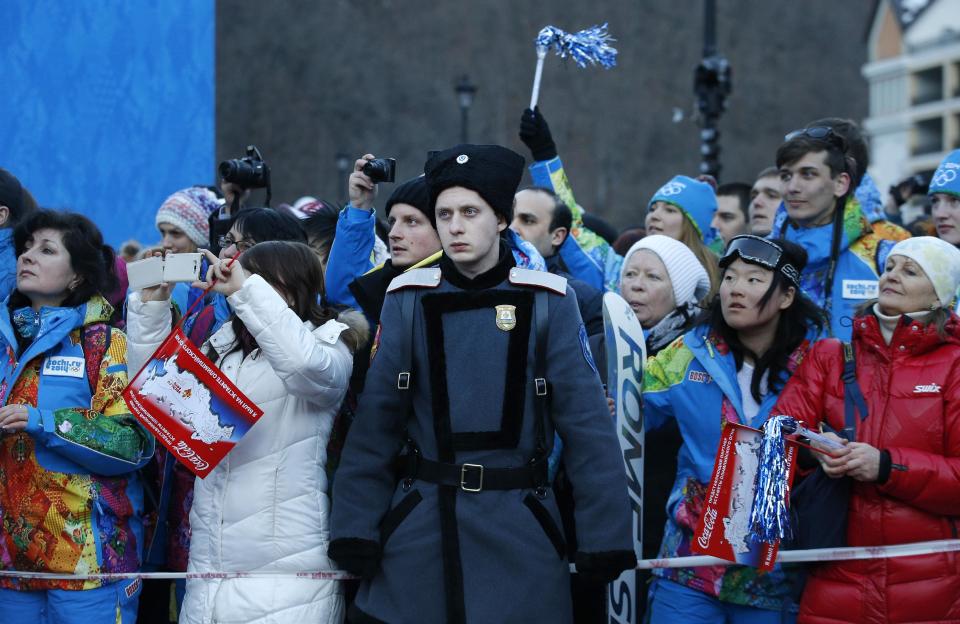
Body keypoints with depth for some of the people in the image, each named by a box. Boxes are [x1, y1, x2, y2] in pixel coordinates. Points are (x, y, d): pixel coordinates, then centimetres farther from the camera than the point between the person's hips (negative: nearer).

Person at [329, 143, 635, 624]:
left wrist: (606, 536, -7)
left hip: (519, 533, -1)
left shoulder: (547, 302, -3)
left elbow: (586, 422, -4)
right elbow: (376, 422, 2)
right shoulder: (408, 299, 2)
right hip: (417, 530, 1)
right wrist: (355, 529, -3)